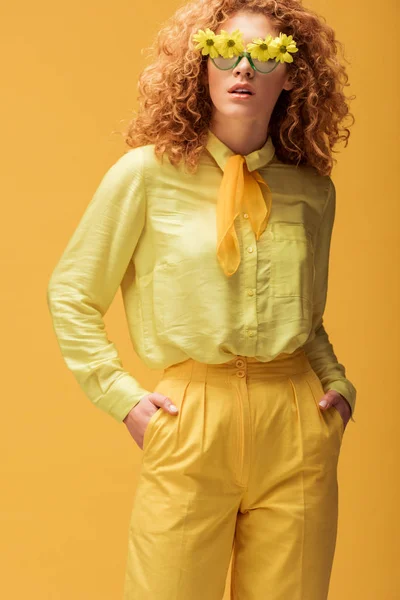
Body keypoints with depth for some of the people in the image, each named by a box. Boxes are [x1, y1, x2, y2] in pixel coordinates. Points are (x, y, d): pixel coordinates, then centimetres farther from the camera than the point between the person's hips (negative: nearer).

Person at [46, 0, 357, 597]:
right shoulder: (148, 172, -3)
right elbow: (71, 293, 4)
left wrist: (338, 382, 6)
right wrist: (122, 395, -3)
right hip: (191, 419, -3)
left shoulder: (312, 190, 7)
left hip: (298, 423, 3)